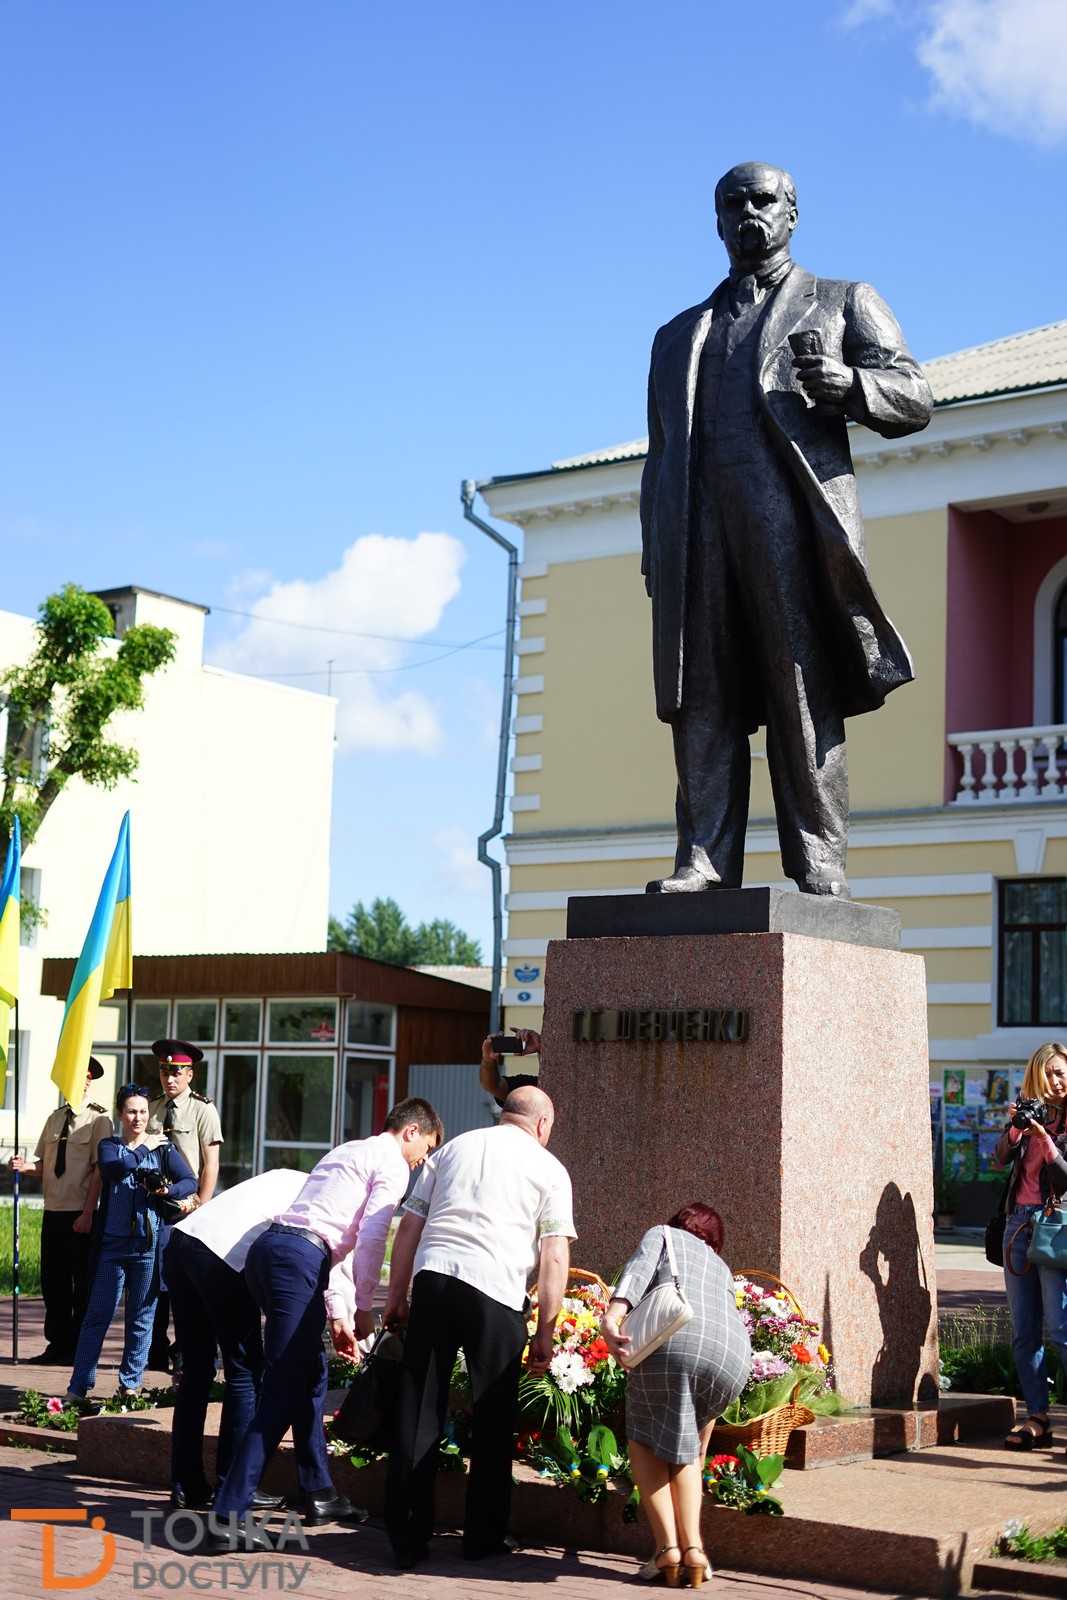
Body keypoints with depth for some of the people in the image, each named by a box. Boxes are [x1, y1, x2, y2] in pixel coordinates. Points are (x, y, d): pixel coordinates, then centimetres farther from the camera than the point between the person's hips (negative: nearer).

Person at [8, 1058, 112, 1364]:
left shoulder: (98, 1119, -8)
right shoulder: (55, 1118, 11)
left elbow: (99, 1170, -12)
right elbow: (42, 1165, 12)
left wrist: (87, 1214, -16)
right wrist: (26, 1166, -11)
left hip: (81, 1215, -6)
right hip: (52, 1212, 6)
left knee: (82, 1283, 3)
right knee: (52, 1282, 10)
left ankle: (79, 1348, 12)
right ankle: (57, 1345, 20)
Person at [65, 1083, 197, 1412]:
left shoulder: (163, 1148, 7)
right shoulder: (109, 1146, 8)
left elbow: (190, 1181, -2)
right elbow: (114, 1169, -15)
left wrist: (168, 1190, -20)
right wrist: (143, 1149, -7)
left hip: (149, 1244, 1)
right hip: (112, 1244, -1)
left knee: (141, 1317, 5)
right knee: (98, 1315, -2)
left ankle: (130, 1385, 15)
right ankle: (77, 1390, 0)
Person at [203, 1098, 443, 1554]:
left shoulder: (348, 1153, 31)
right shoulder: (392, 1163, 4)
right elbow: (371, 1239, -7)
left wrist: (338, 1315, 26)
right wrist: (363, 1308, 3)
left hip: (270, 1247, 10)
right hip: (298, 1258, -10)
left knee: (309, 1375, 20)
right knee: (282, 1389, -9)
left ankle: (318, 1494, 28)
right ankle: (228, 1517, -13)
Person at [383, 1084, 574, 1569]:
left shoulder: (453, 1149, 22)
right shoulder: (548, 1169, 11)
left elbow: (409, 1226, 18)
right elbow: (554, 1257, 4)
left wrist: (396, 1297, 22)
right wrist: (545, 1332, 7)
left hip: (432, 1275, 3)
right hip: (496, 1291, -3)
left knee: (418, 1410, 7)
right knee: (493, 1418, 10)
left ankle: (406, 1538, 9)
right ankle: (482, 1538, 18)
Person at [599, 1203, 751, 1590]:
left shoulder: (662, 1235, 30)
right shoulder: (721, 1267, 40)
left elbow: (637, 1271, 8)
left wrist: (613, 1315, -12)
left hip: (674, 1339, -4)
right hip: (733, 1354, 4)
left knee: (645, 1442, 19)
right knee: (687, 1446, 26)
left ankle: (668, 1546, 4)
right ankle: (693, 1546, 10)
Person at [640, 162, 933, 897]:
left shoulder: (845, 302, 21)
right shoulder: (678, 336, 30)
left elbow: (914, 398, 8)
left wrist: (849, 383, -14)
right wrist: (656, 560, 10)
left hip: (791, 511, -3)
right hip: (694, 526, 3)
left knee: (804, 691, -10)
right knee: (701, 697, -7)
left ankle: (818, 862, -12)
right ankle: (705, 860, -10)